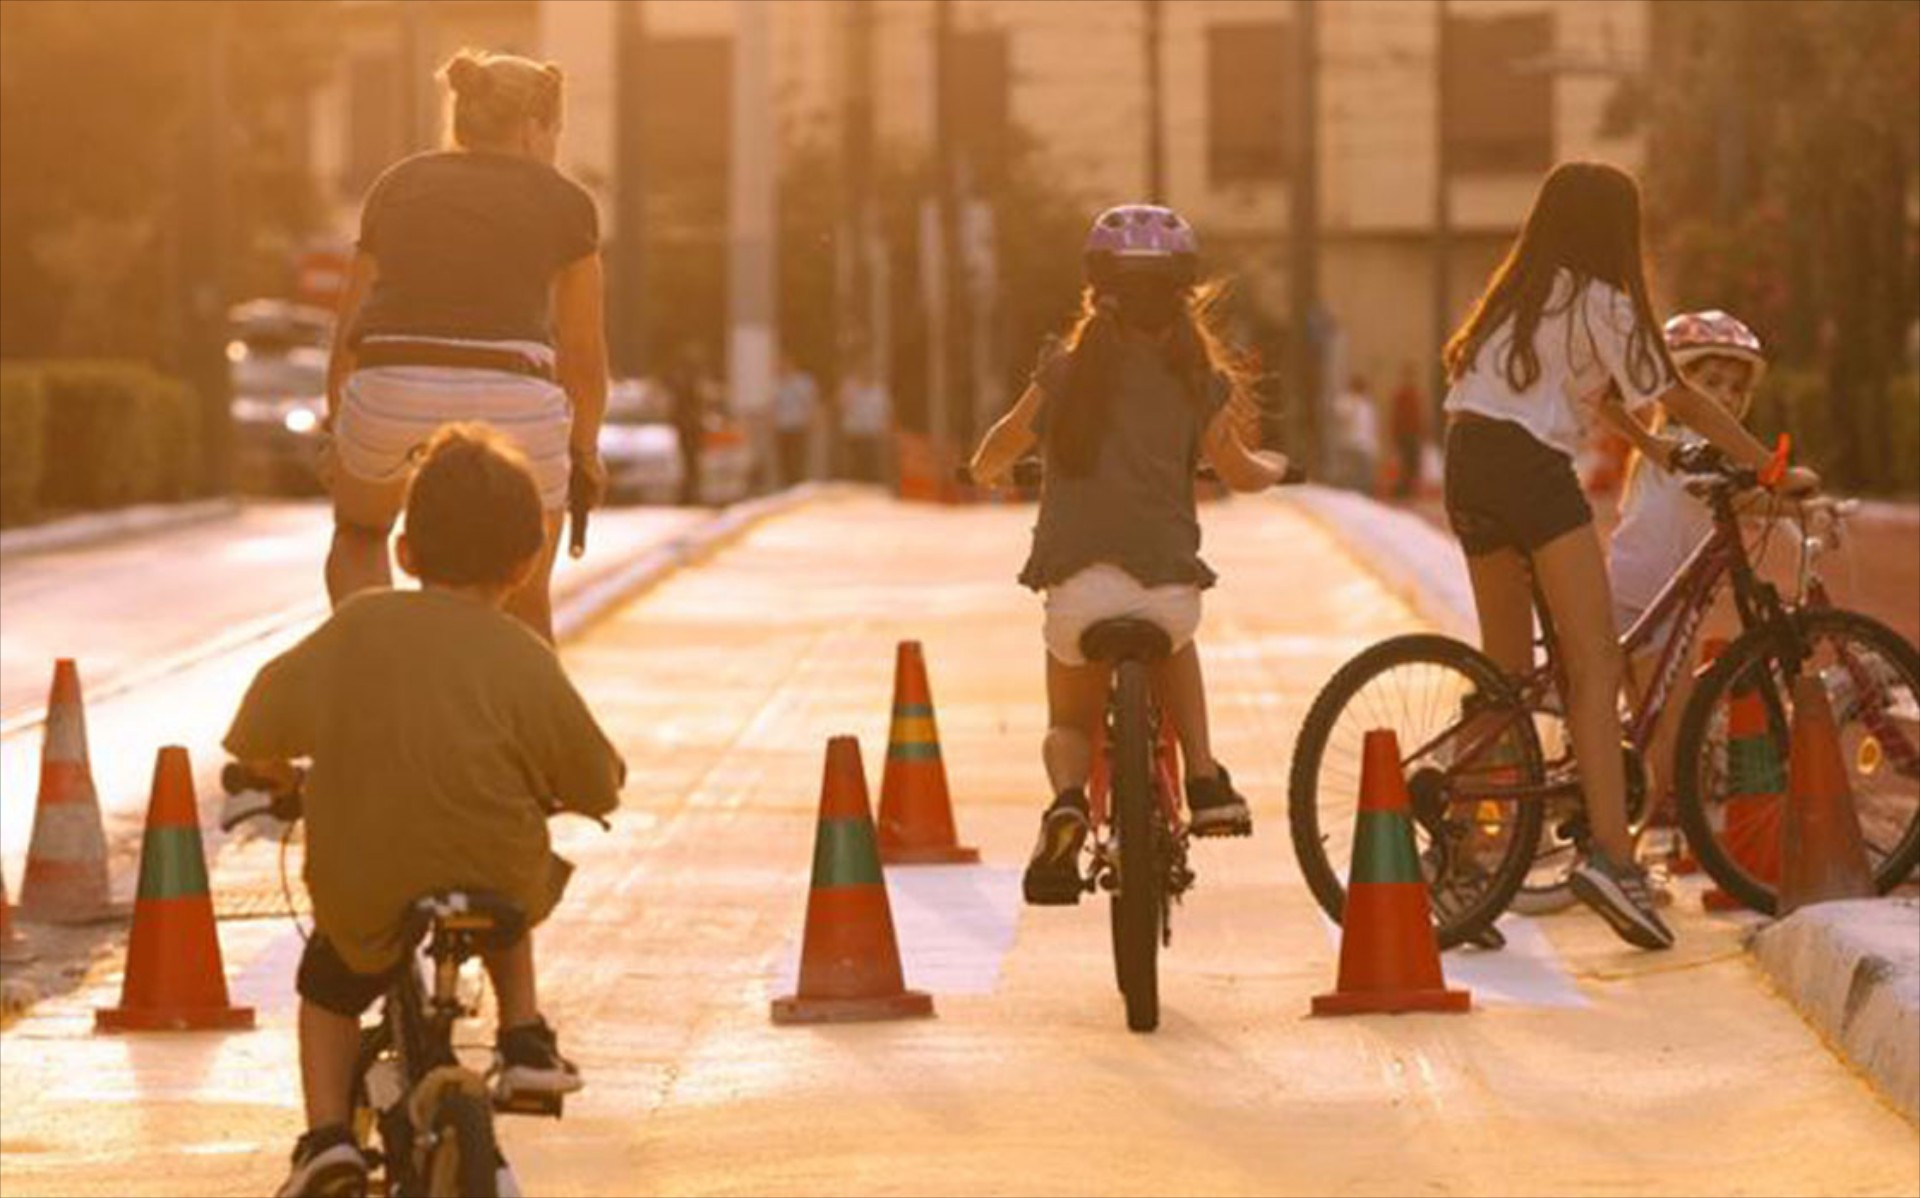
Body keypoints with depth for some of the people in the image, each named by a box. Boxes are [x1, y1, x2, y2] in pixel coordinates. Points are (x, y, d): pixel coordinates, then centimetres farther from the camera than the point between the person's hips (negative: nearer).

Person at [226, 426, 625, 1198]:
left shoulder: (357, 627, -6)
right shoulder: (525, 662, -12)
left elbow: (259, 737, -5)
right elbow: (599, 787, -3)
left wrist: (278, 776, 18)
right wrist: (550, 793, 20)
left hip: (361, 899, 0)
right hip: (499, 890, 0)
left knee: (326, 987, 30)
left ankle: (327, 1129, 11)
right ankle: (524, 1035, 29)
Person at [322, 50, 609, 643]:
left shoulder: (398, 185, 18)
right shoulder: (564, 201, 12)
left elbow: (350, 328, 20)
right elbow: (584, 352, 15)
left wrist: (337, 433, 32)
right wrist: (585, 449, 28)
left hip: (391, 389, 2)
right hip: (511, 398, -2)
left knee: (360, 529, 32)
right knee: (524, 607, 17)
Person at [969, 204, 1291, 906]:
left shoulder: (1066, 374, 8)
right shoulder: (1198, 383, 7)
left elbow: (993, 456, 19)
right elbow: (1241, 475, 18)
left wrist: (987, 470, 43)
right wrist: (1273, 468, 41)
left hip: (1075, 584, 0)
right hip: (1167, 580, 0)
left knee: (1069, 723, 21)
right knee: (1173, 644, 36)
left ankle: (1068, 799, -13)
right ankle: (1204, 780, 19)